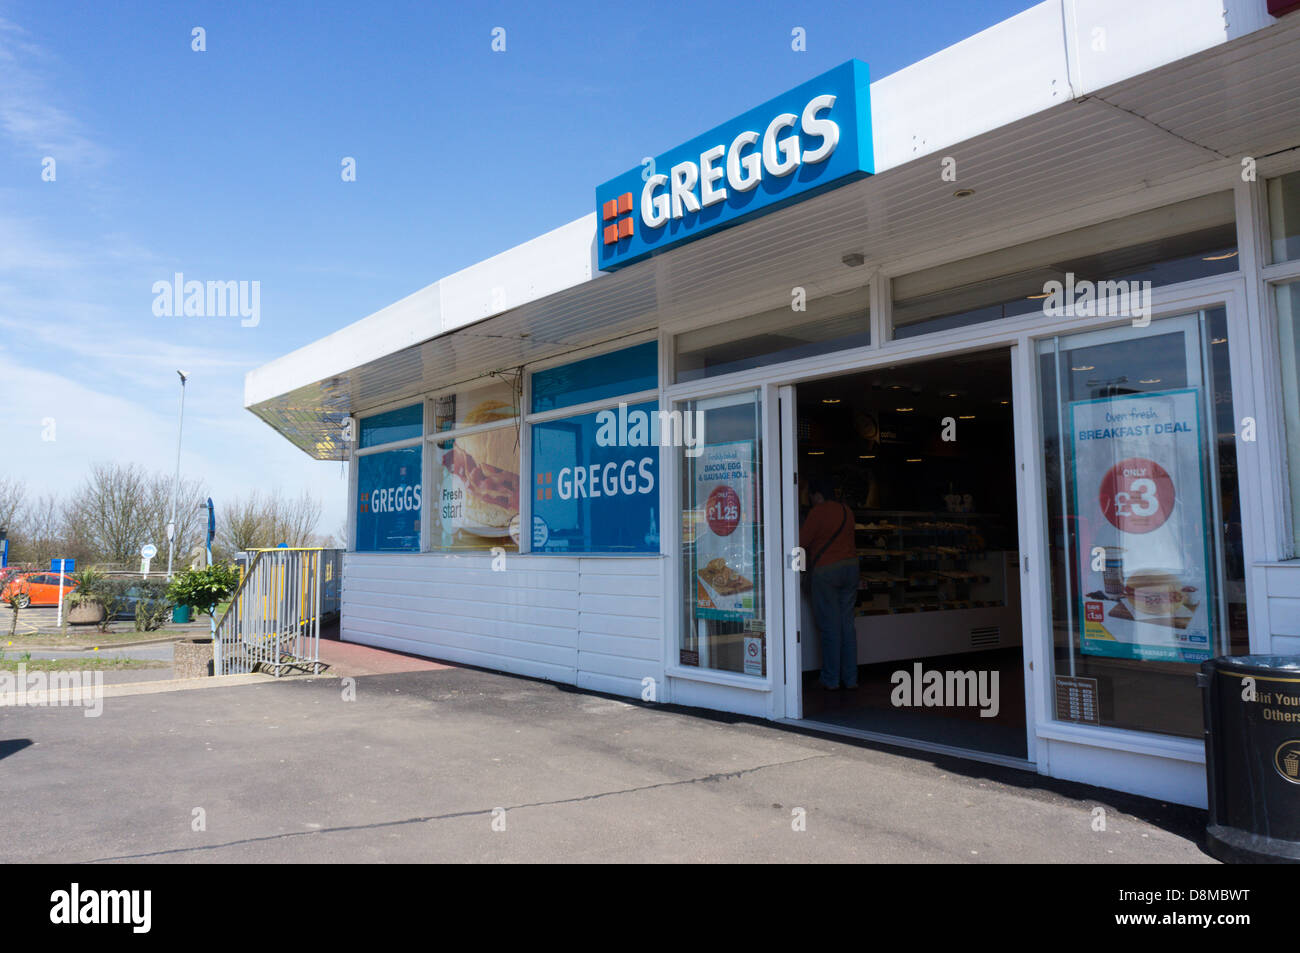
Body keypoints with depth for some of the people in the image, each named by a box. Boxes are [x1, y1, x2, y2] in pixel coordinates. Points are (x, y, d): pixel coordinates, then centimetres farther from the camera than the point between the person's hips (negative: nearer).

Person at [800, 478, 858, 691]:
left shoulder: (817, 512, -11)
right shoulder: (847, 511, 10)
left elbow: (802, 541, -10)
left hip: (826, 570, -6)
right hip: (850, 566, 6)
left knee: (829, 626, -1)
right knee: (847, 623, 11)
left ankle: (831, 680, 5)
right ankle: (850, 678, 14)